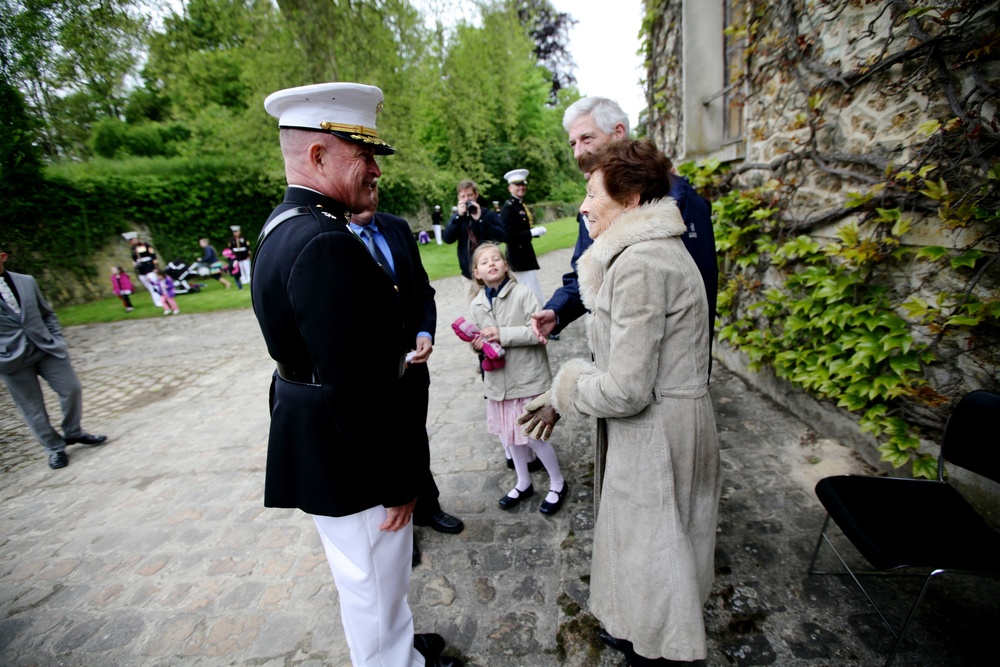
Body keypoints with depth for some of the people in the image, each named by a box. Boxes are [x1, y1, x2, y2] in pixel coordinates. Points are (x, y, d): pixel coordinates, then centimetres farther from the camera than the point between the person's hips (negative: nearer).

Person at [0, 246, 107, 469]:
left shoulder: (26, 281, 5)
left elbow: (47, 313, 15)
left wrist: (58, 340, 6)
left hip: (46, 348, 3)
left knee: (72, 389, 4)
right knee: (31, 407, 6)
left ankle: (73, 432, 26)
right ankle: (55, 448, 21)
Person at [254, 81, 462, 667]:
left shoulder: (283, 227, 8)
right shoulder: (328, 244, -27)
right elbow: (354, 389, -28)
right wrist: (392, 483, -17)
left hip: (309, 439, 11)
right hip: (346, 460, -11)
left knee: (368, 581, 30)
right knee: (375, 586, 14)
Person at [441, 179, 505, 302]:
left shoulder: (488, 214, -3)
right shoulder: (457, 216, 7)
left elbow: (501, 237, -16)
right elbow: (448, 239, -8)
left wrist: (480, 219, -20)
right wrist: (459, 216, -17)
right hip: (470, 274, 3)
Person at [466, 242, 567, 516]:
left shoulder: (523, 293, -12)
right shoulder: (476, 305, 3)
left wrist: (503, 335, -23)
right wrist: (478, 343, -10)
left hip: (528, 378, -5)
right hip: (499, 380, 5)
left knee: (533, 437, 2)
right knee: (511, 435, 18)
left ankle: (558, 483, 29)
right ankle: (523, 483, 42)